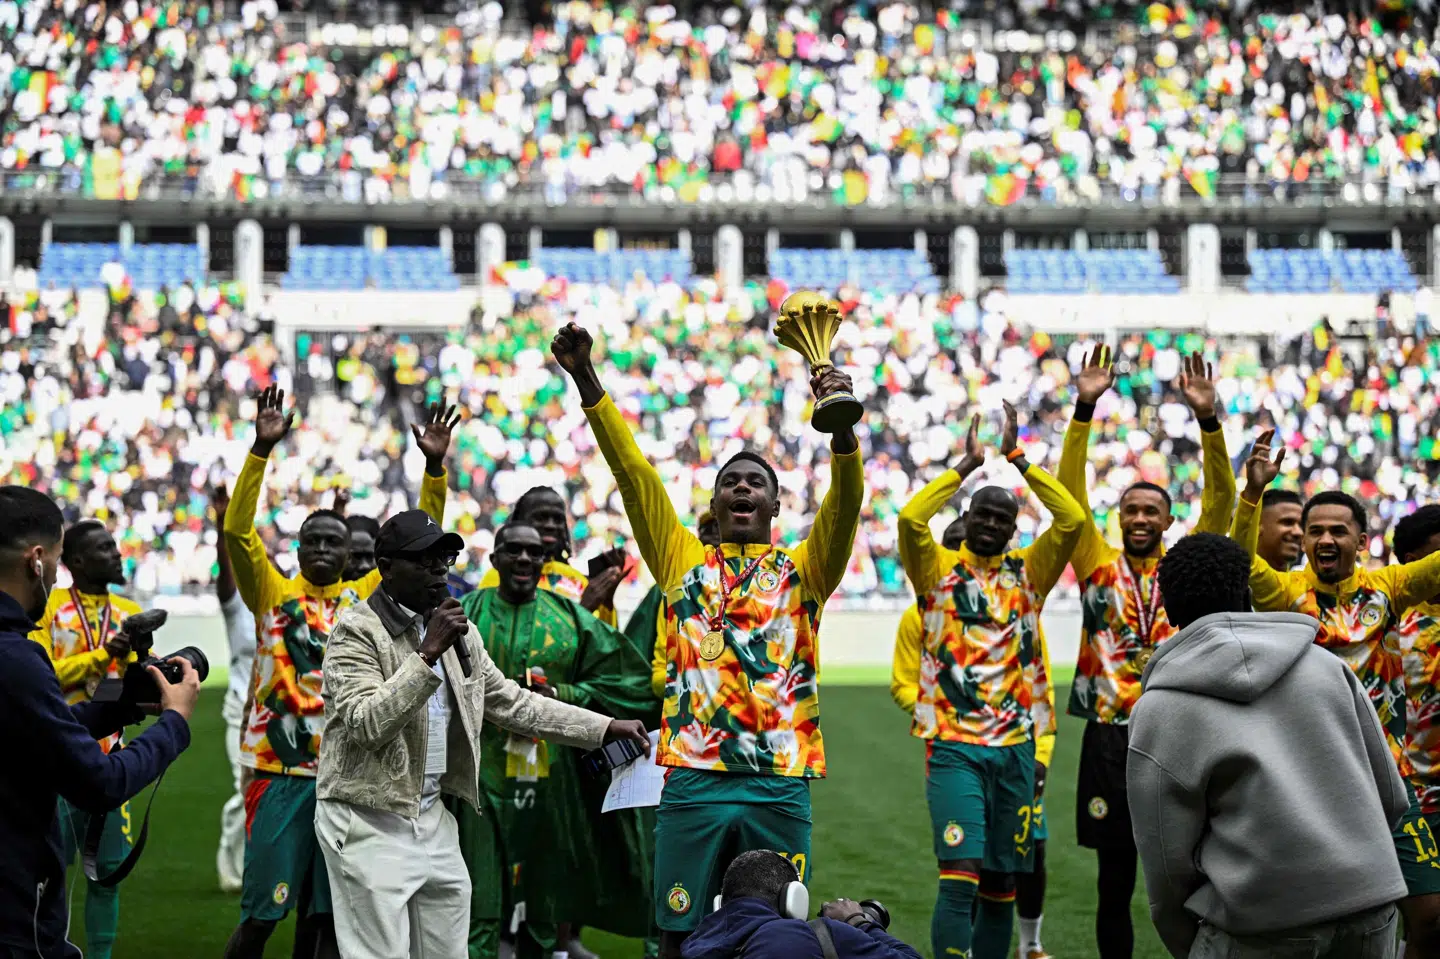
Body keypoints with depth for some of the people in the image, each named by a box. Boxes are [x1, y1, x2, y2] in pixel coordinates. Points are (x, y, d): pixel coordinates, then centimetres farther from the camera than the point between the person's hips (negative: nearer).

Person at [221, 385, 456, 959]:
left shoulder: (365, 598, 9)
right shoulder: (274, 594, 1)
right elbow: (238, 531, -11)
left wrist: (434, 468, -5)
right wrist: (262, 449, -21)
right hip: (281, 772, -3)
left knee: (321, 911, 10)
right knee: (262, 911, -3)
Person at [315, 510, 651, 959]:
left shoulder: (458, 630, 11)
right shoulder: (357, 630, -11)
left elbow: (511, 701, 15)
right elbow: (366, 724, -22)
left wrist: (605, 727, 11)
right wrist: (428, 653, -26)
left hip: (434, 817, 7)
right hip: (369, 821, -7)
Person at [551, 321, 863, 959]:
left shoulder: (803, 571, 11)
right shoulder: (684, 563, 12)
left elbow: (846, 499, -5)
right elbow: (633, 470, 5)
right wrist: (584, 377, -3)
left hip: (781, 785, 0)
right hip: (694, 781, 0)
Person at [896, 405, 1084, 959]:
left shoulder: (1028, 573, 9)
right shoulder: (940, 570, 3)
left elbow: (1071, 519, -4)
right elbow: (911, 518, -15)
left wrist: (1017, 458, -3)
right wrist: (968, 465, -8)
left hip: (1014, 746, 4)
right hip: (954, 746, -3)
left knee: (1002, 882, 9)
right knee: (960, 877, -15)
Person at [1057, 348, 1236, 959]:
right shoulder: (1097, 565, 6)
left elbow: (1220, 499, -2)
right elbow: (1070, 491, -2)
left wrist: (1207, 418, -14)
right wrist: (1084, 409, -12)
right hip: (1110, 737, 0)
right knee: (1115, 879, 7)